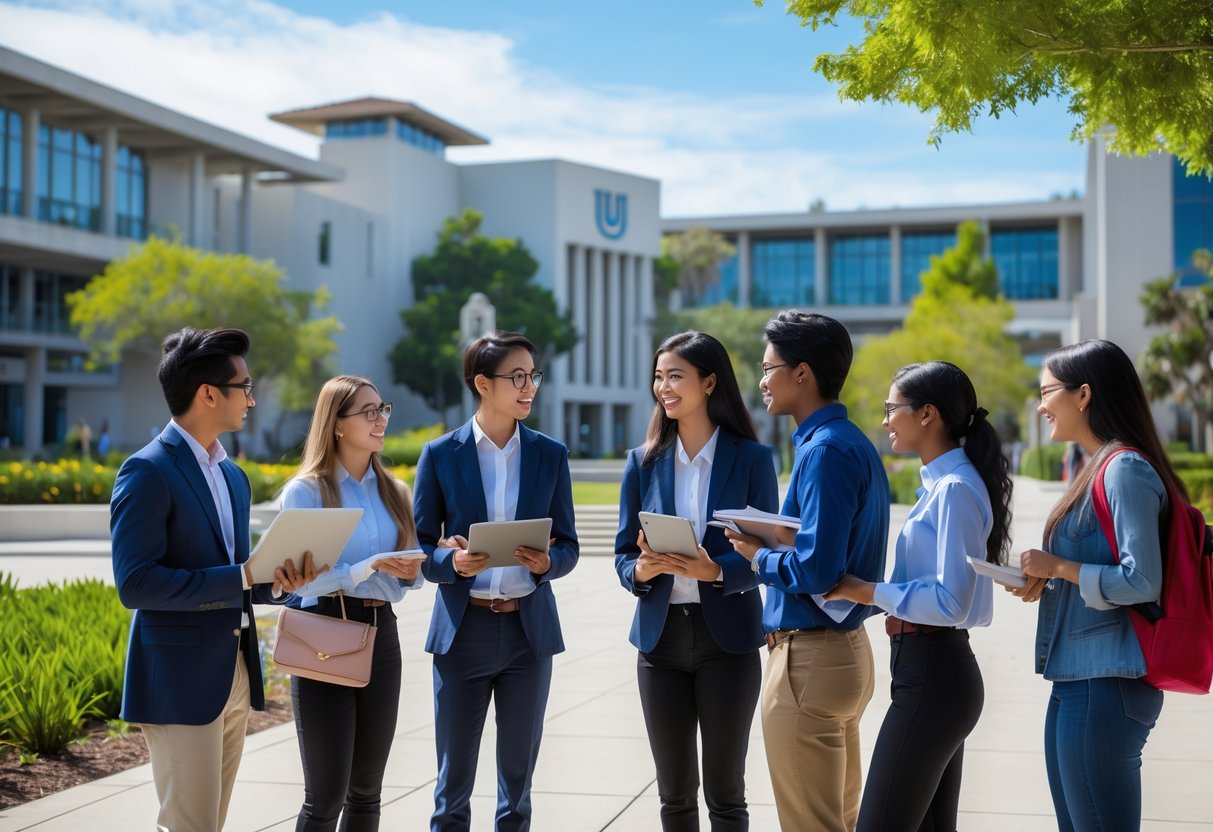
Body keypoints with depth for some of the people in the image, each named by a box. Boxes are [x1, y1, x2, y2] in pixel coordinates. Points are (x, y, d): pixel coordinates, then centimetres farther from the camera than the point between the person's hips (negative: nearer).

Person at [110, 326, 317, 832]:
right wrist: (241, 578, -21)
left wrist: (277, 581, -2)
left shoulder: (233, 476, 15)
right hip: (181, 677, -8)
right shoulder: (148, 472, -12)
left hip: (235, 674, 8)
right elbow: (135, 583, -20)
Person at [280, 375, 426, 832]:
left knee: (366, 789, 12)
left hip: (382, 636, 6)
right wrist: (369, 567, -23)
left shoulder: (393, 491, 10)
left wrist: (410, 573, -8)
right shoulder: (305, 492, -6)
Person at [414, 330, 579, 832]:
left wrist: (546, 563, -17)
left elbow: (568, 547, 5)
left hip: (530, 628, 2)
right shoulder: (441, 455, -1)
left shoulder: (550, 455, 4)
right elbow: (420, 549, 0)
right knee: (453, 785, 6)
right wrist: (453, 562, -21)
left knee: (517, 781, 10)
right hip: (463, 628, -2)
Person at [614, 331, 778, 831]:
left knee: (725, 792, 5)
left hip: (726, 638, -3)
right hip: (661, 636, 3)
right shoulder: (643, 462, 6)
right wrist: (641, 570, -17)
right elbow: (623, 554, 5)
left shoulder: (751, 458, -3)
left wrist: (715, 570, -24)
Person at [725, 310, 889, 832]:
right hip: (846, 649, 10)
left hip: (809, 660, -10)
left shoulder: (825, 450, -18)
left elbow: (815, 570, -26)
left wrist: (759, 557, -9)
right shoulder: (853, 443, 12)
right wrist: (771, 549, 7)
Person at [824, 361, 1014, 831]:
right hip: (933, 671, 10)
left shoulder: (954, 488, -17)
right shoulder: (940, 483, 13)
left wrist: (866, 592, -17)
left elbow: (950, 600, -23)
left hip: (932, 675, -10)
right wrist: (866, 591, 6)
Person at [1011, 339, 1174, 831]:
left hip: (1105, 686, -10)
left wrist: (1059, 567, -12)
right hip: (1076, 680, 10)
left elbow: (1142, 583, -21)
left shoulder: (1126, 469, -14)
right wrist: (1047, 582, 5)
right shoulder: (1099, 469, 15)